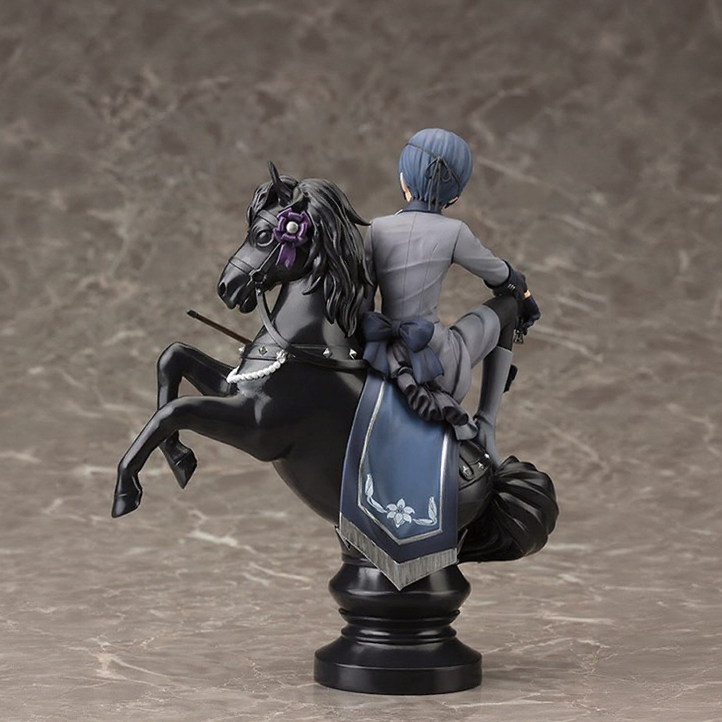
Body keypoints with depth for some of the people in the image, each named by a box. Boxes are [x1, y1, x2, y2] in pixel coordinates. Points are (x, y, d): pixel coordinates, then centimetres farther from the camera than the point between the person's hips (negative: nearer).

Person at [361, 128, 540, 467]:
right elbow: (500, 275, 11)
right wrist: (524, 293, 34)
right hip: (441, 367, -5)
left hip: (385, 361, 5)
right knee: (506, 305, 23)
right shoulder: (454, 232, -5)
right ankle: (485, 429, 19)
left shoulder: (377, 229, 2)